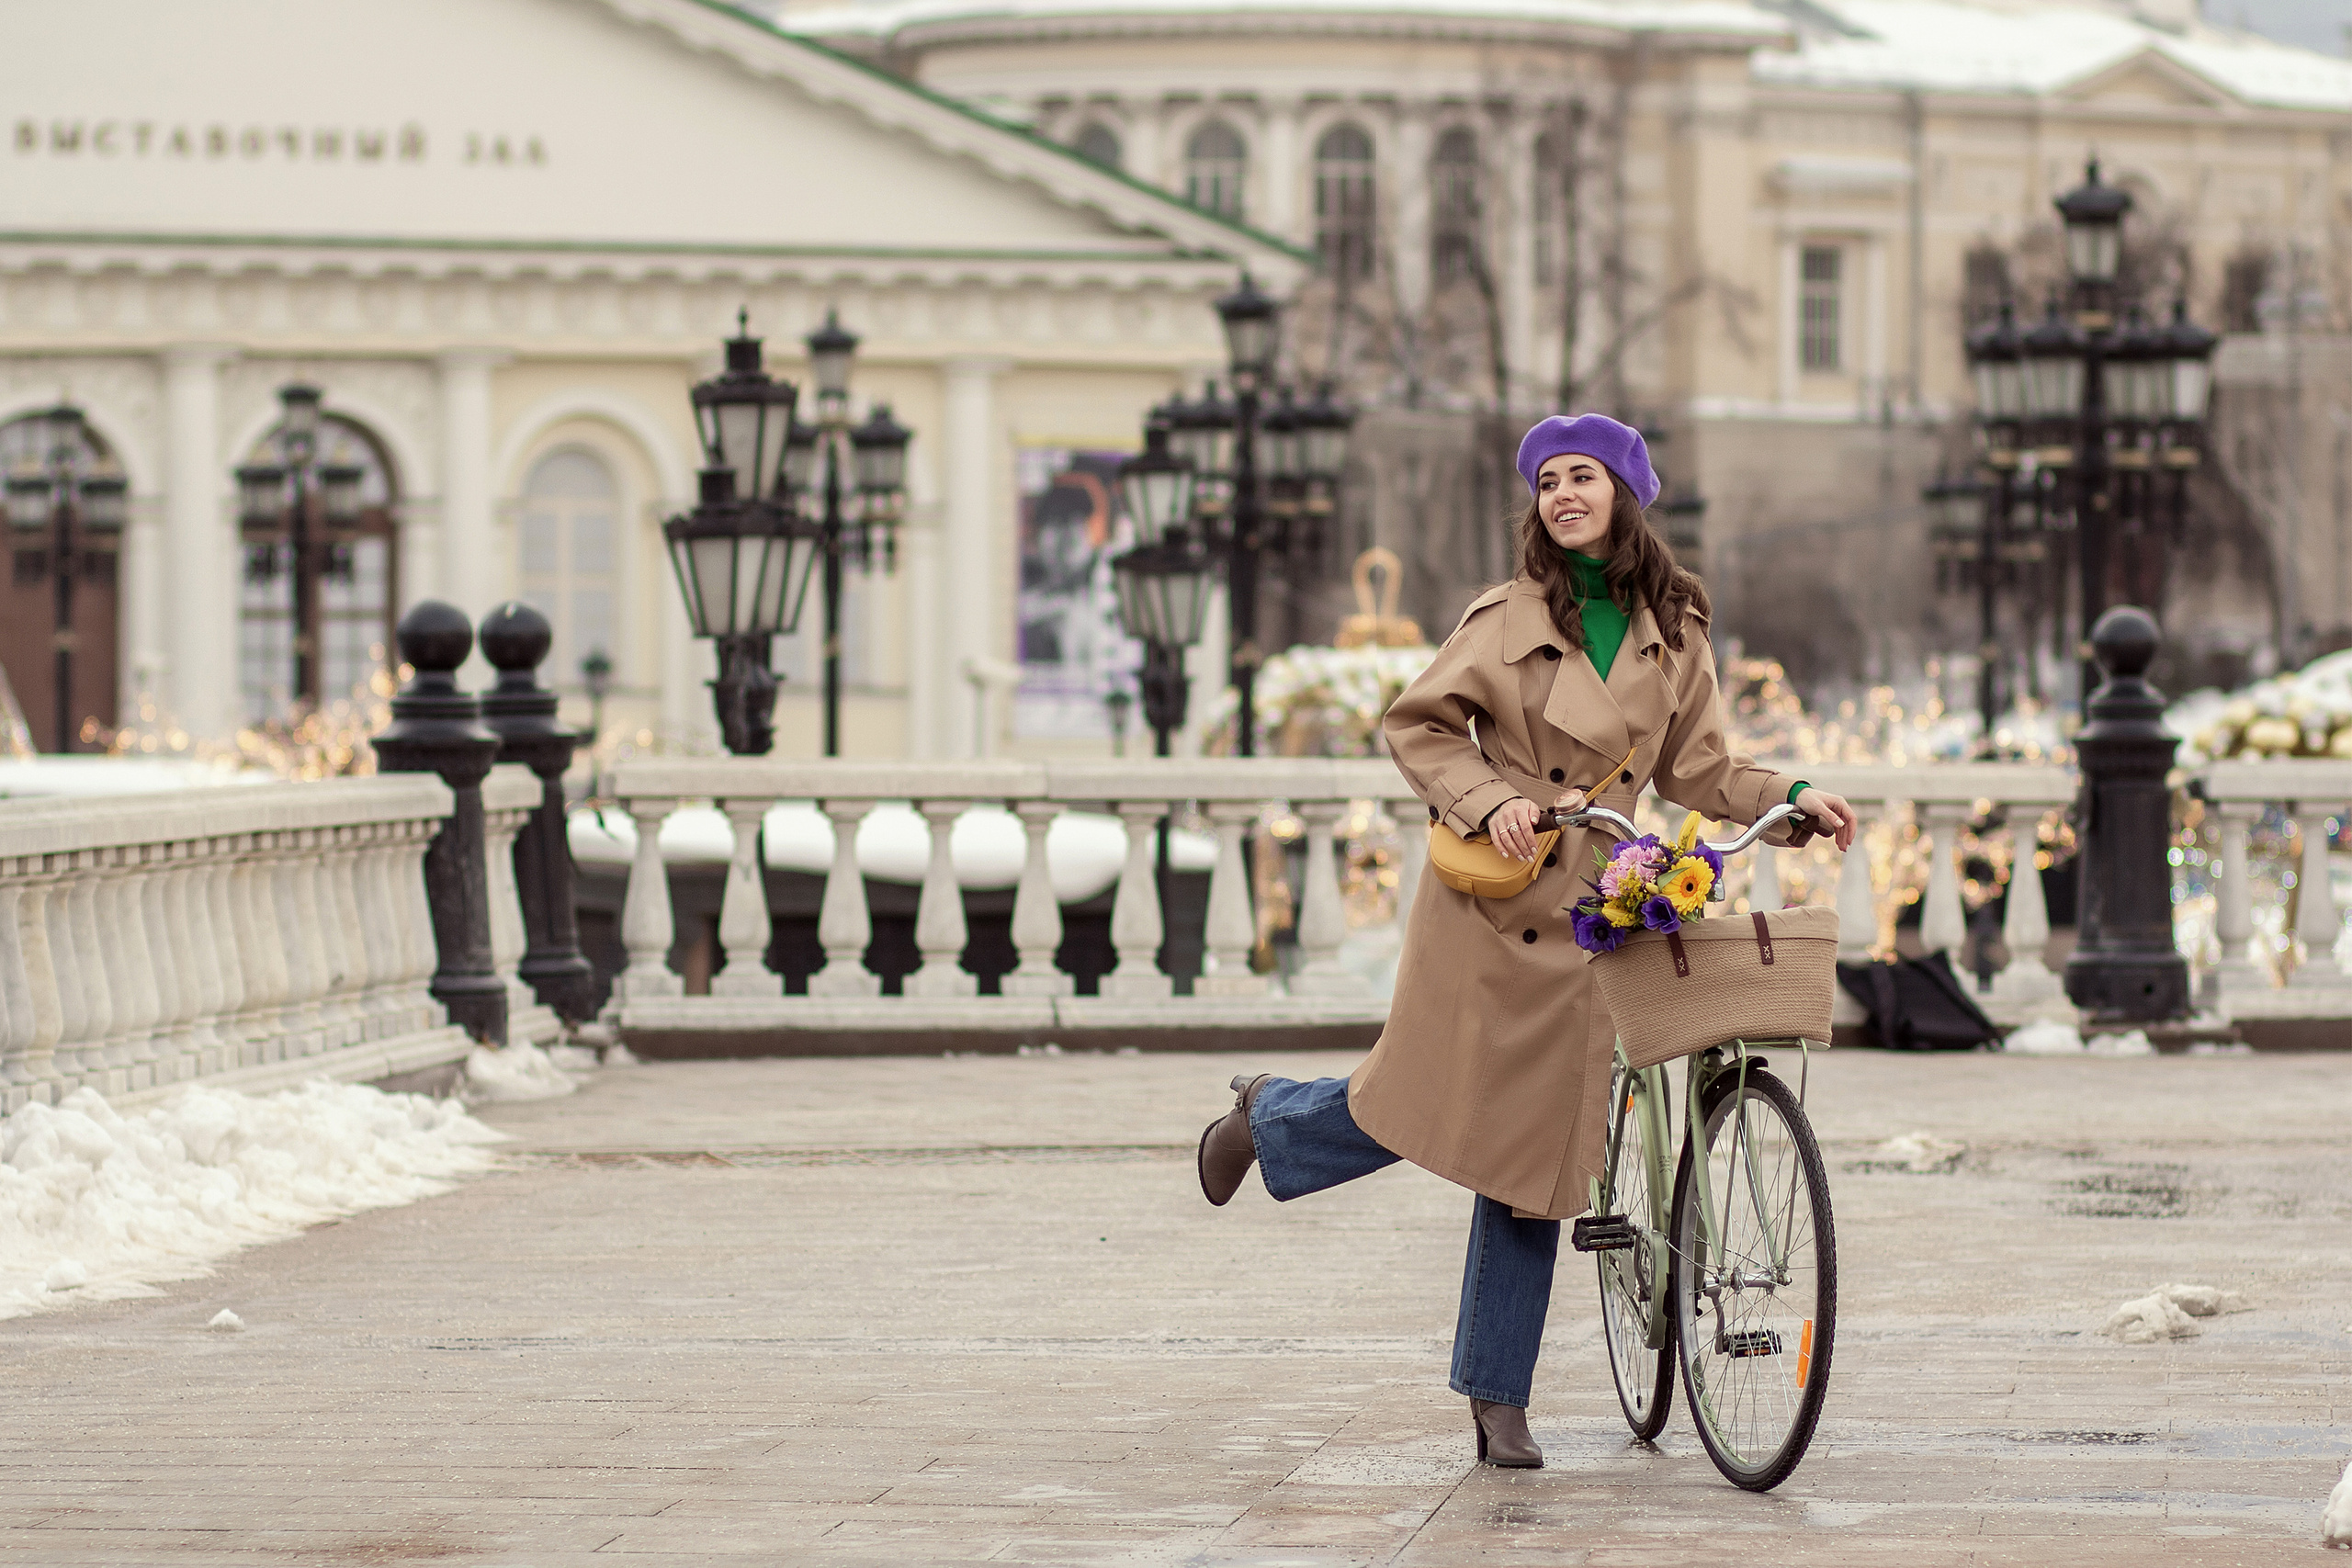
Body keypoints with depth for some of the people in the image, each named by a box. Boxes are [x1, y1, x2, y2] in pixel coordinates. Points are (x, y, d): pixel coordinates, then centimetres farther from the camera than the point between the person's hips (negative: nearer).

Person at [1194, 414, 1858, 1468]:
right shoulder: (1507, 619, -2)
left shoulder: (1674, 636, 8)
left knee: (1534, 1151, 3)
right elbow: (1417, 725, 0)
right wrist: (1487, 801, -14)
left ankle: (1496, 1399, 9)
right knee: (1421, 1105, -1)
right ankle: (1265, 1115, 33)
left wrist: (1791, 800, -2)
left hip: (1579, 925, 3)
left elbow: (1696, 771, 13)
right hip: (1485, 905, -3)